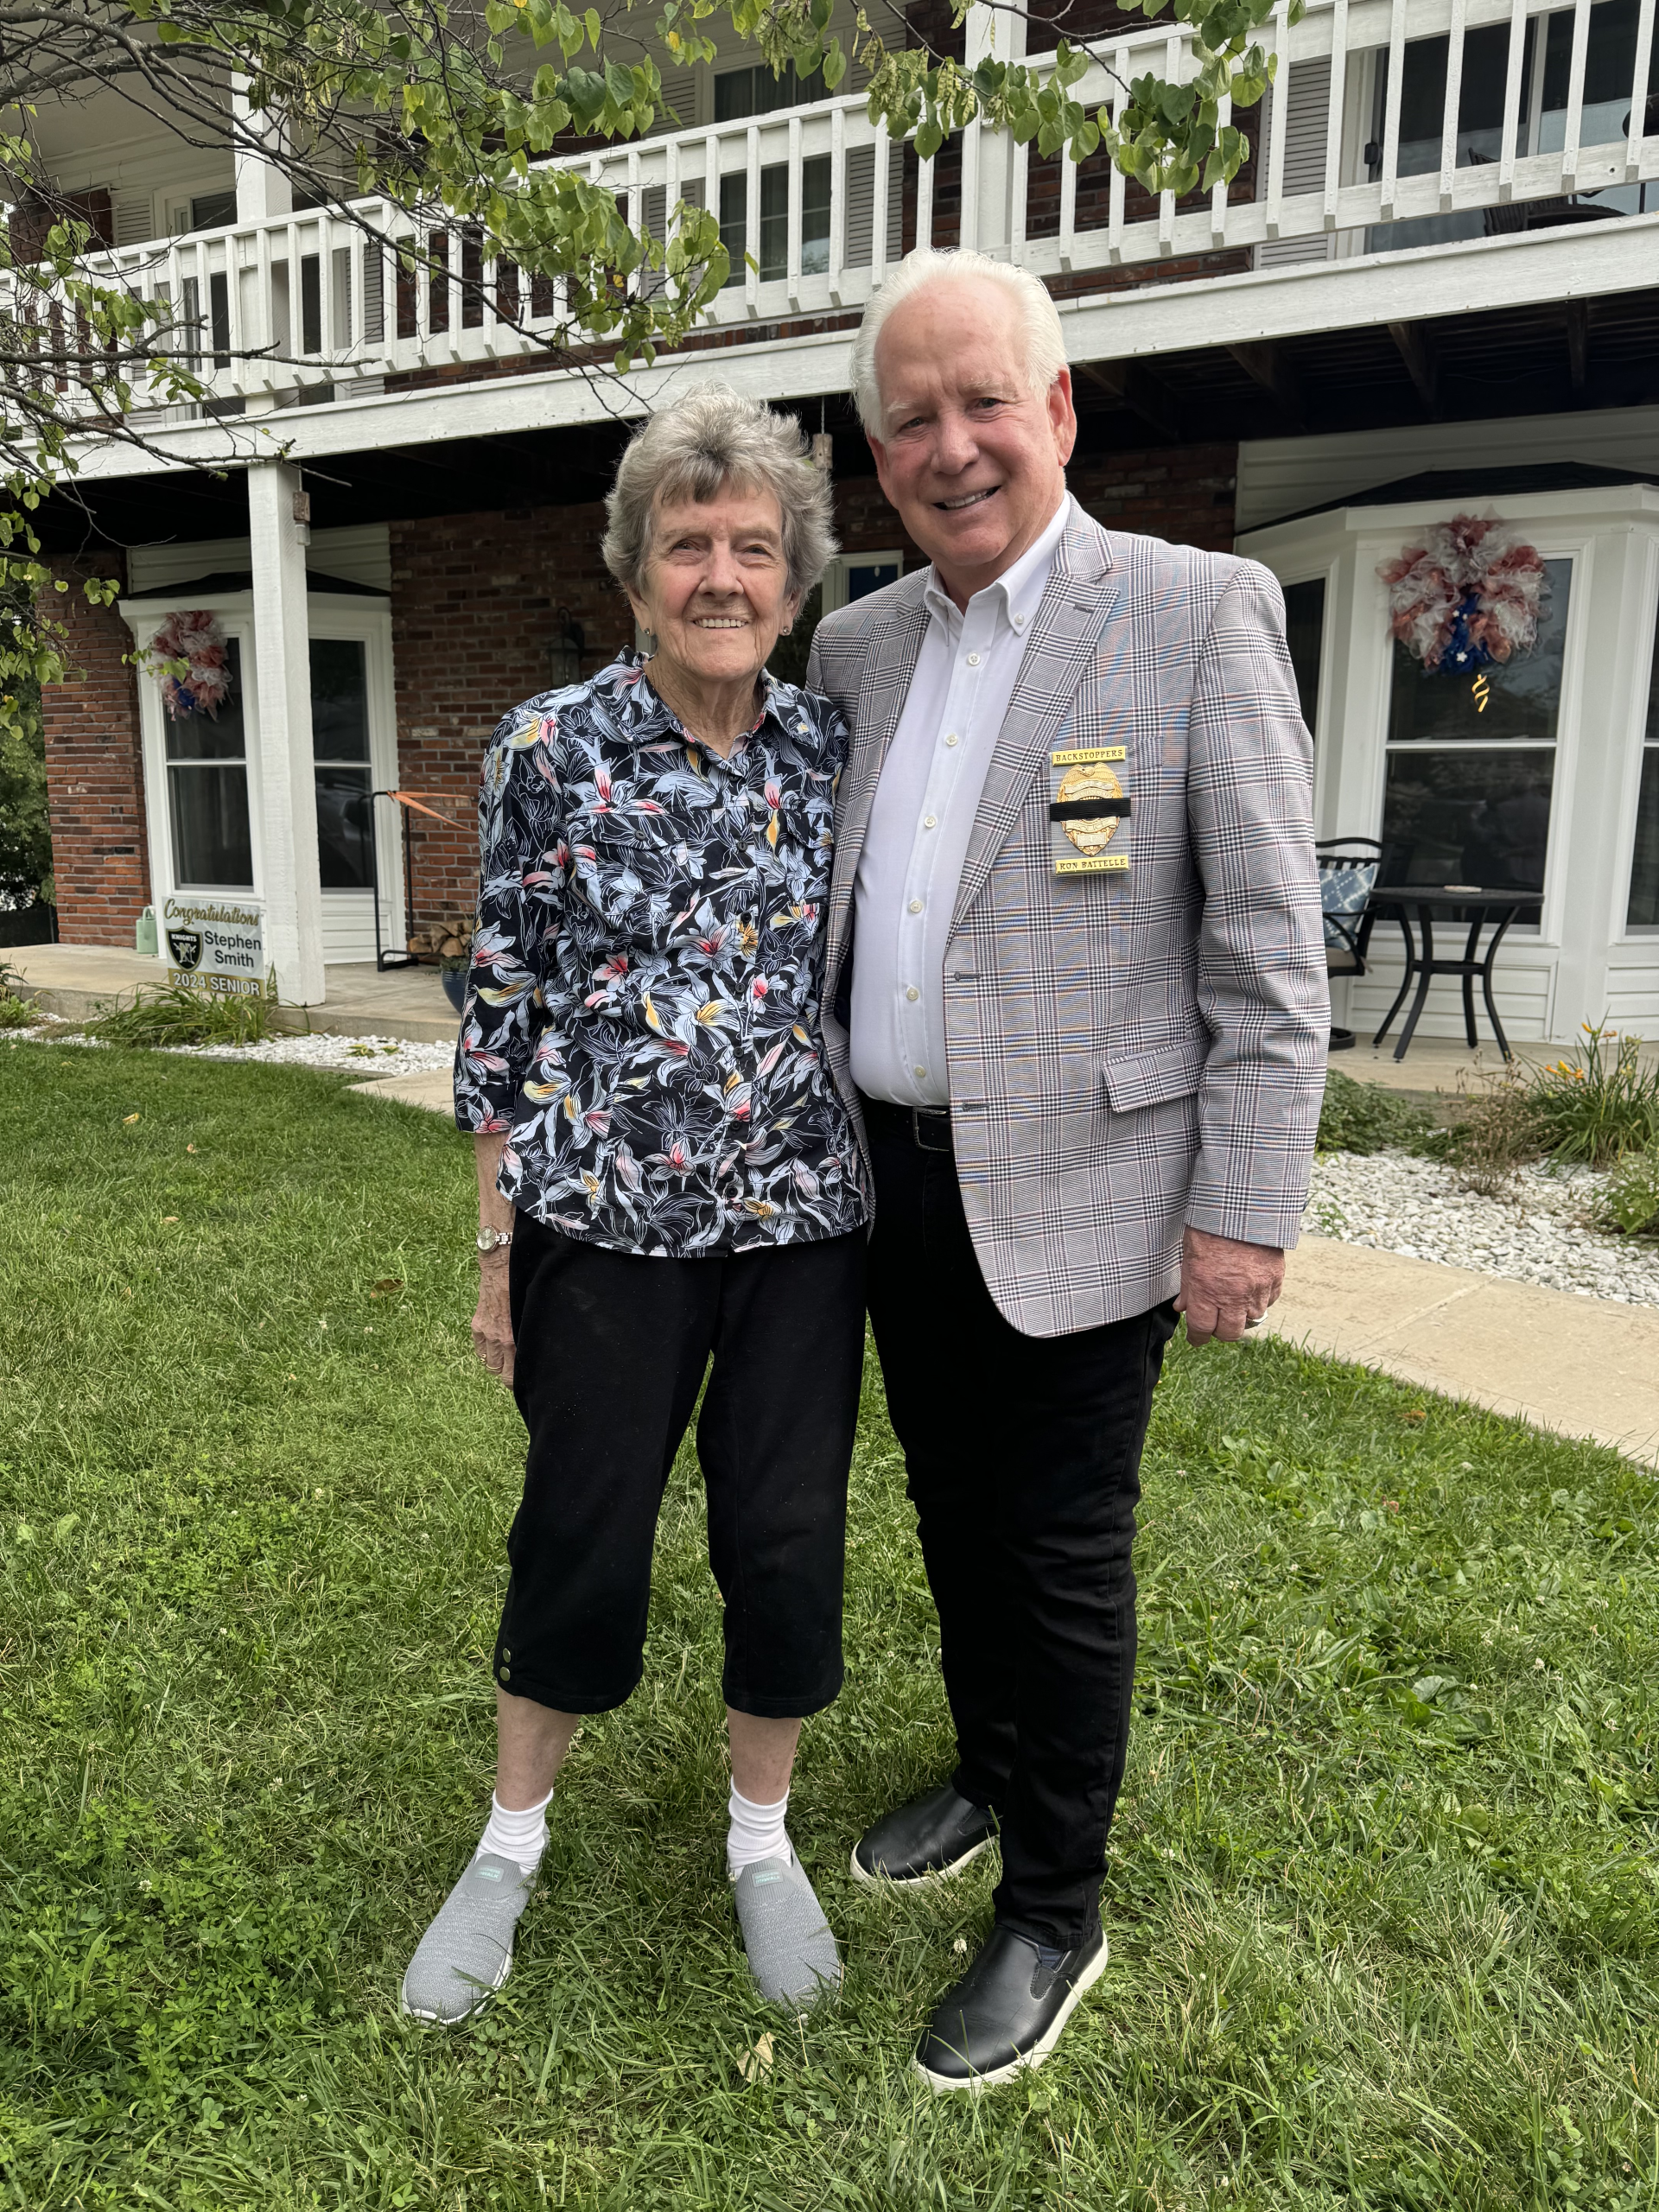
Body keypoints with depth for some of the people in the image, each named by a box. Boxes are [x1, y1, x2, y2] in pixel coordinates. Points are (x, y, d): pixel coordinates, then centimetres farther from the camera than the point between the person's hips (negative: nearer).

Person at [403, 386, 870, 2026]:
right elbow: (499, 1003, -2)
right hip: (604, 1221, -2)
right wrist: (496, 1247, -1)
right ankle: (511, 1841, 37)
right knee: (578, 1535, 11)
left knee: (789, 1537, 11)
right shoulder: (548, 750, -4)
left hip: (800, 1219, 2)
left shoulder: (831, 753, 2)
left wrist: (891, 1195, 8)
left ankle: (761, 1835, 36)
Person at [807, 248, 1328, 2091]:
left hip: (1075, 1191, -6)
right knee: (955, 1516, 20)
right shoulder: (857, 645, 9)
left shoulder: (1200, 616, -9)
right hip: (895, 1179, 6)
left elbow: (1271, 952, -11)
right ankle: (987, 1777, 45)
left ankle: (1053, 1917, 28)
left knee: (1060, 1557, 6)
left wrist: (1246, 1215, -14)